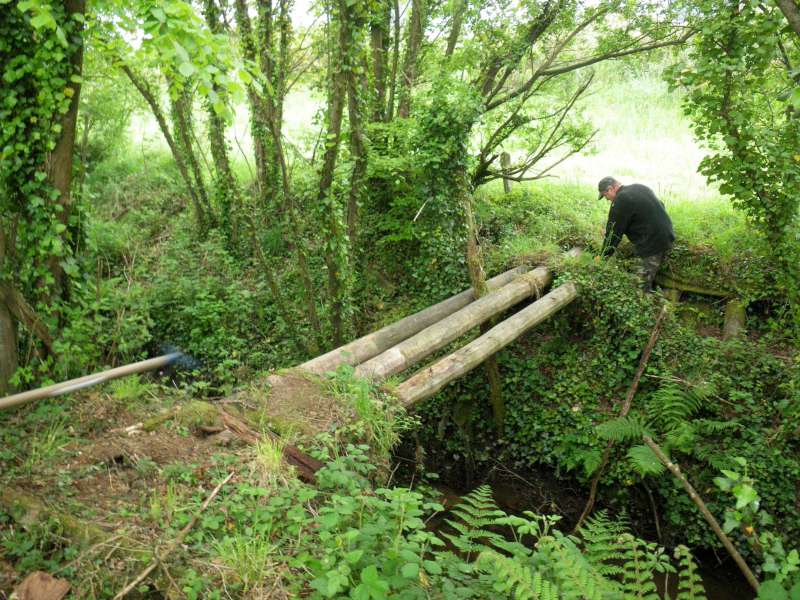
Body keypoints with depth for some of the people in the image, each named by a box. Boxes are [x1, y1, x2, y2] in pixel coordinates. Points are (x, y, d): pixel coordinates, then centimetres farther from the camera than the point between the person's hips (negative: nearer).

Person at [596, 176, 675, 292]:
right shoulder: (639, 187, 12)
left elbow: (613, 231, -10)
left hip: (652, 244, -9)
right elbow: (661, 205, 21)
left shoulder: (621, 201, -14)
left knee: (643, 285, -2)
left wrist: (603, 256, 0)